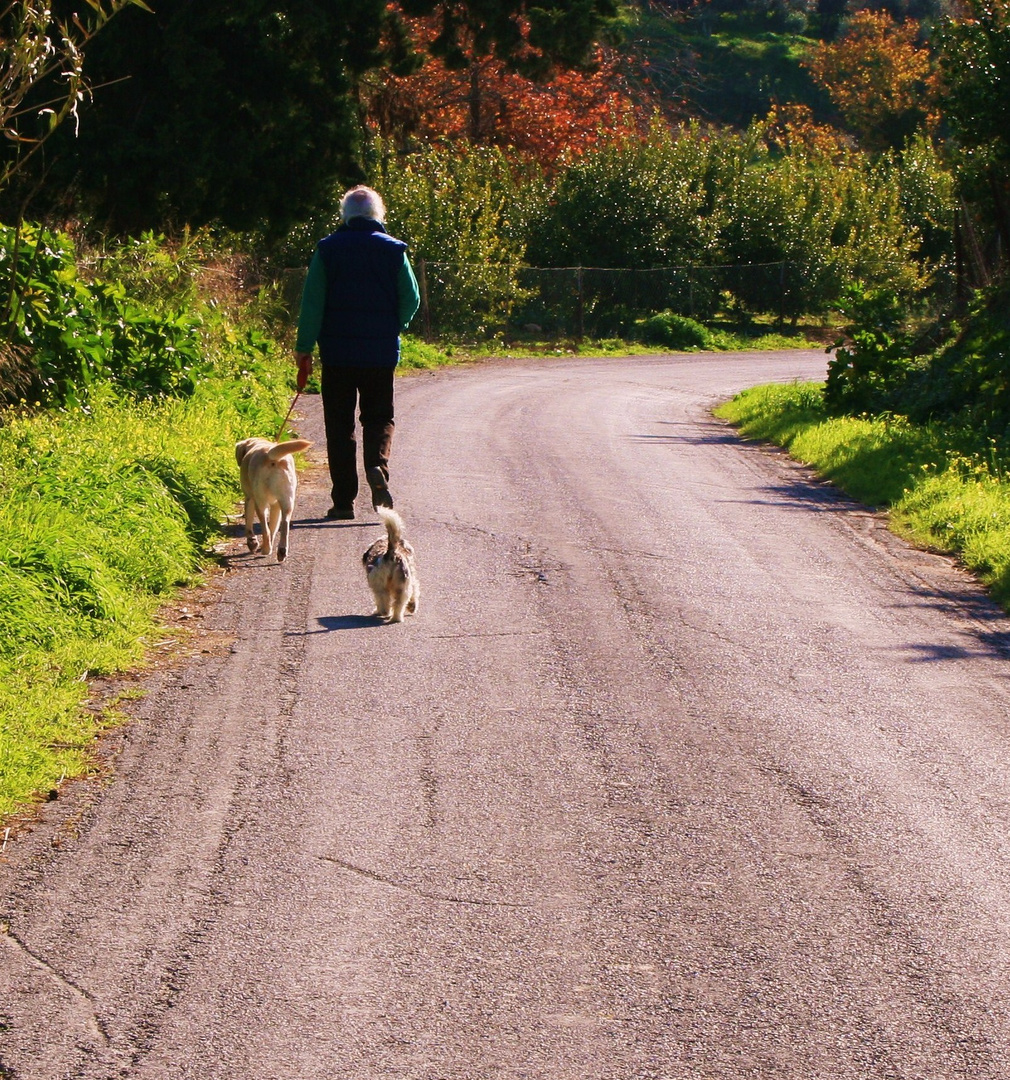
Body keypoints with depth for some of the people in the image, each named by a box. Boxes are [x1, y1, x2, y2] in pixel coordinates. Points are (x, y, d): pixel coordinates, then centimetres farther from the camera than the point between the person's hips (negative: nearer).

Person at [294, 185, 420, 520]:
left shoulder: (328, 249, 0)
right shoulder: (393, 250, 2)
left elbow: (312, 303, -4)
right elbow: (411, 300, 2)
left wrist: (304, 348, 0)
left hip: (337, 353, -1)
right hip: (381, 353, 1)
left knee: (339, 424, 5)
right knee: (379, 417, 12)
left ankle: (344, 500, 3)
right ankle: (377, 464, -19)